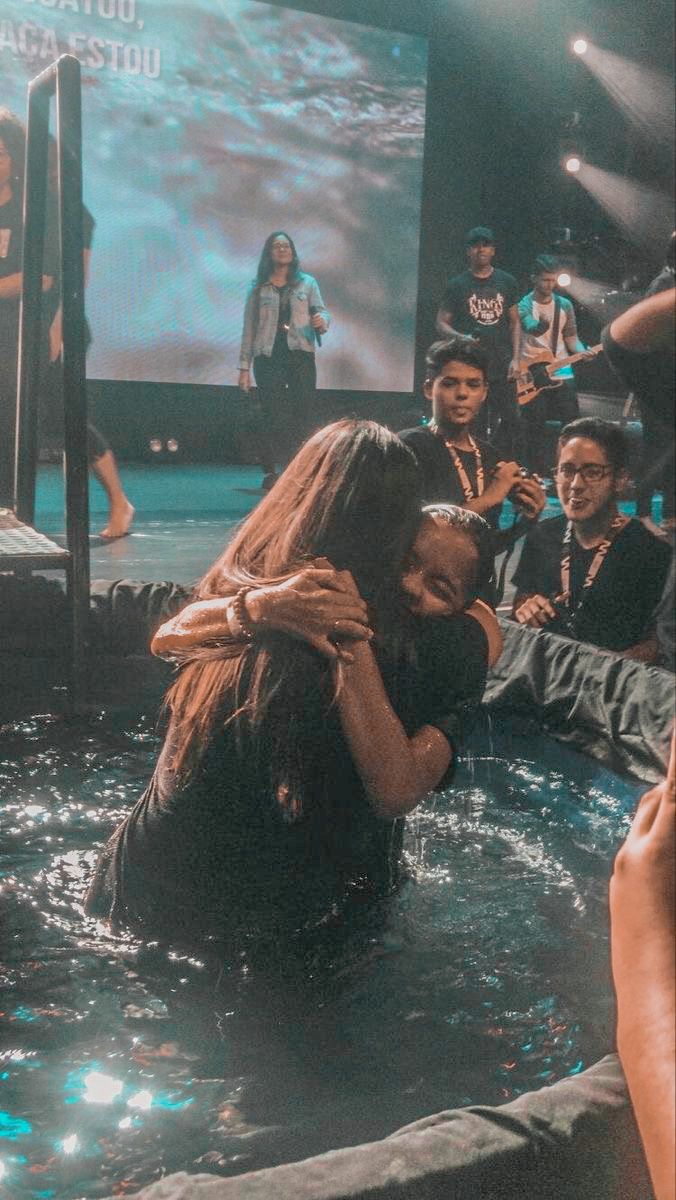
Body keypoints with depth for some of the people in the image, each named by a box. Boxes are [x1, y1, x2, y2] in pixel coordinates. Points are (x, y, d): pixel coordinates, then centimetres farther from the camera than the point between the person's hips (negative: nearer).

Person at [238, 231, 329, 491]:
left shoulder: (307, 283, 11)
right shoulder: (258, 288, 10)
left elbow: (322, 311, 4)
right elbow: (249, 329, 10)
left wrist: (322, 321, -22)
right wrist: (244, 367, 7)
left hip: (300, 355, 0)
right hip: (268, 357, 0)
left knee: (303, 416, -6)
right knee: (274, 418, -4)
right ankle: (270, 474, 0)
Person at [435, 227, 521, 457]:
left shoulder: (507, 282, 10)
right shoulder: (457, 285, 4)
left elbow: (514, 322, 12)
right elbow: (441, 323, 4)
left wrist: (515, 358, 1)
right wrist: (460, 338, -16)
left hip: (502, 368, 2)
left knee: (509, 423, -2)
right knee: (474, 426, -1)